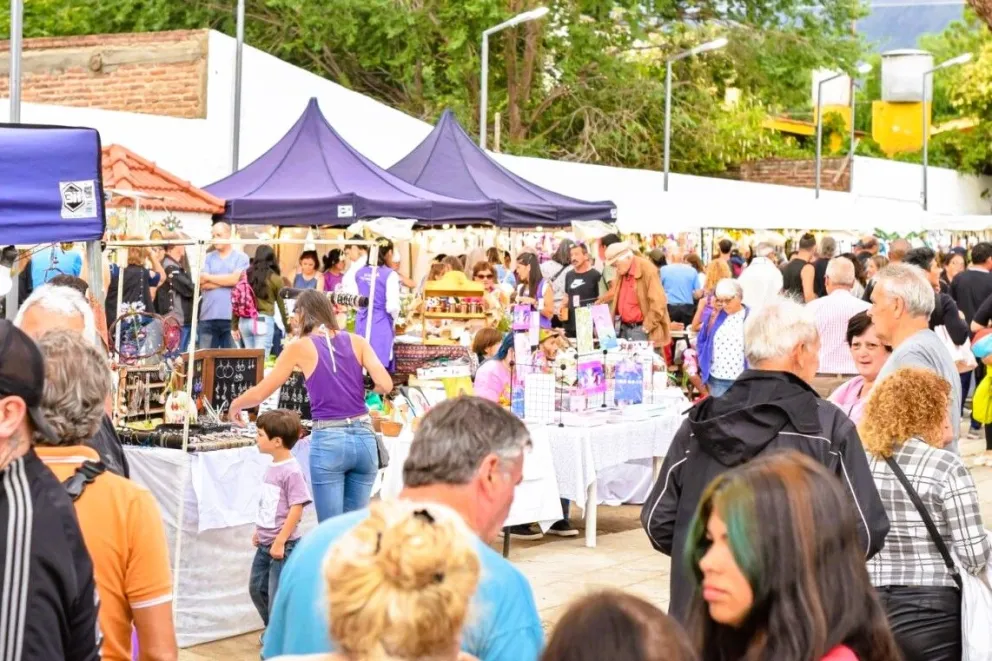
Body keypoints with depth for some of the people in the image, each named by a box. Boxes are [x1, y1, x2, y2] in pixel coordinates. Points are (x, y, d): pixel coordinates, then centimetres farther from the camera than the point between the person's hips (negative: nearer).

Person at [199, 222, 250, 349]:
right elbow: (202, 284, 0)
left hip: (231, 316, -2)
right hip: (208, 316, 2)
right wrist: (227, 281, -5)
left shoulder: (241, 257, 6)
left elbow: (235, 279, -9)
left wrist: (210, 277, 0)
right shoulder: (208, 258, 13)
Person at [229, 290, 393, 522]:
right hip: (363, 437, 3)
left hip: (328, 441, -3)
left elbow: (260, 393, 6)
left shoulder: (300, 348, 2)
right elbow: (386, 385, -1)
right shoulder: (357, 342, 8)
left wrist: (235, 405, 26)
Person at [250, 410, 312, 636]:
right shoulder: (272, 467, 6)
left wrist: (280, 541, -21)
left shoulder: (291, 471, -19)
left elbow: (297, 508, -21)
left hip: (283, 545, -9)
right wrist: (259, 531, 20)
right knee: (256, 588, 19)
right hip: (265, 543, 9)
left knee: (277, 595, -3)